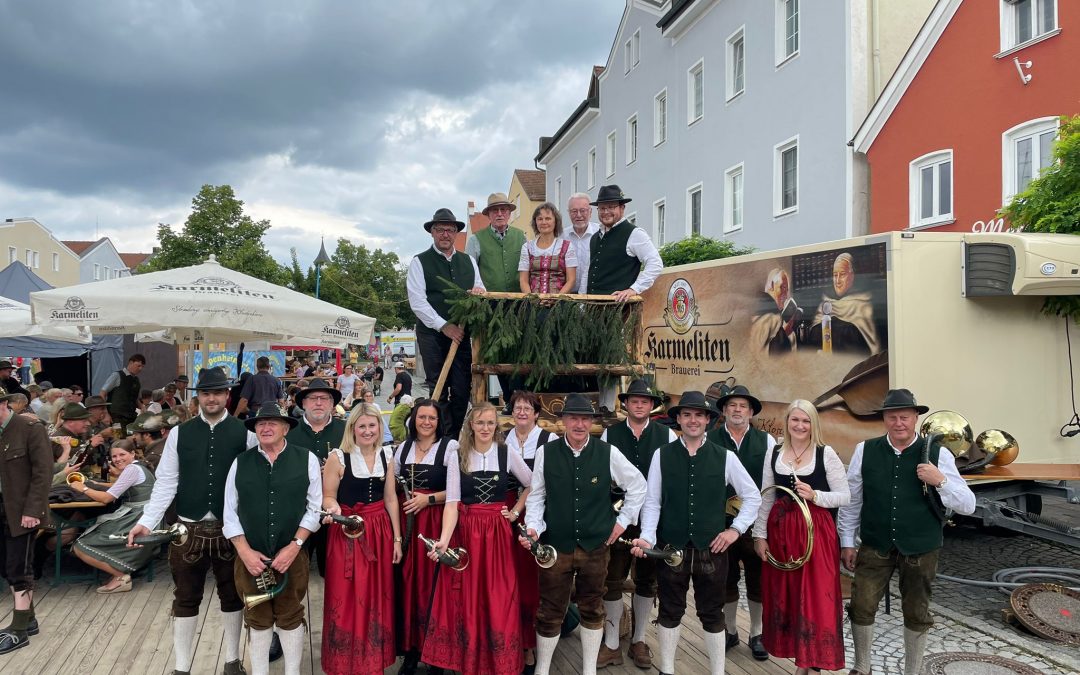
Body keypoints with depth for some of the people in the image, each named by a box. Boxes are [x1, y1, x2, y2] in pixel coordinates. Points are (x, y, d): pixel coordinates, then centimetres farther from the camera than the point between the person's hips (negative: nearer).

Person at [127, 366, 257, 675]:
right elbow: (166, 482, -2)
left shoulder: (244, 433, -4)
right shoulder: (179, 433, 0)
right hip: (189, 528, 1)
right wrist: (147, 521, -11)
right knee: (185, 599, 11)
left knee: (232, 596, 14)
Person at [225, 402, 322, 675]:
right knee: (257, 619, 12)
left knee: (290, 618, 9)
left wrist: (294, 545, -11)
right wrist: (246, 552, -7)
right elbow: (230, 512, 2)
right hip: (250, 558, 1)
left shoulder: (306, 459, -1)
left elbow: (315, 507, -3)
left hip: (292, 555, -1)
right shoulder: (241, 462, 4)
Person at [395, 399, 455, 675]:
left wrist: (428, 499, -15)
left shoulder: (450, 446, -4)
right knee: (407, 583, 6)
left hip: (435, 523, -4)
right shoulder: (403, 447, 12)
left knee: (432, 584, -1)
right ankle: (411, 650, 18)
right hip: (406, 522, 4)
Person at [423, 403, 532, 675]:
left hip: (497, 532, 0)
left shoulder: (507, 454, -1)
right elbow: (451, 503, -9)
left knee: (498, 599, 2)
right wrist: (444, 539, -21)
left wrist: (517, 512, 4)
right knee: (465, 598, 5)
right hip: (465, 532, 0)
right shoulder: (457, 456, -2)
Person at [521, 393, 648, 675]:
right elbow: (536, 496, 0)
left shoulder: (608, 453, -6)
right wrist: (533, 527, -13)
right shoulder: (545, 453, -6)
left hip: (595, 546, 1)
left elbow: (638, 485, 7)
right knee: (550, 611, 8)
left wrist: (623, 520, 5)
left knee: (592, 609, 15)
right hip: (555, 545, -1)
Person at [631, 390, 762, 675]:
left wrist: (736, 529, -1)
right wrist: (647, 538, -14)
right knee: (670, 612, 13)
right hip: (670, 547, 0)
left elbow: (753, 496, 8)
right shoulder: (662, 455, -2)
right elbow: (652, 502, -3)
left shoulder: (725, 457, -1)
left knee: (712, 614, 12)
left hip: (711, 548, 0)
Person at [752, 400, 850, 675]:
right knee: (784, 595, 10)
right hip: (781, 531, 4)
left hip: (816, 531, -4)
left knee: (816, 596, 1)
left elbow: (845, 496, -4)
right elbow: (766, 499, 9)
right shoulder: (774, 454, 5)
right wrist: (760, 535, 5)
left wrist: (815, 495, -20)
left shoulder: (826, 454, -5)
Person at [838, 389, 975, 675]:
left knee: (916, 614, 14)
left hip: (921, 549, 0)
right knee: (861, 607, 5)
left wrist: (941, 481, -23)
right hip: (875, 546, 1)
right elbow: (851, 500, 3)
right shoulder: (865, 451, -5)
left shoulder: (938, 455, -7)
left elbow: (968, 506, -6)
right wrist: (847, 542, 4)